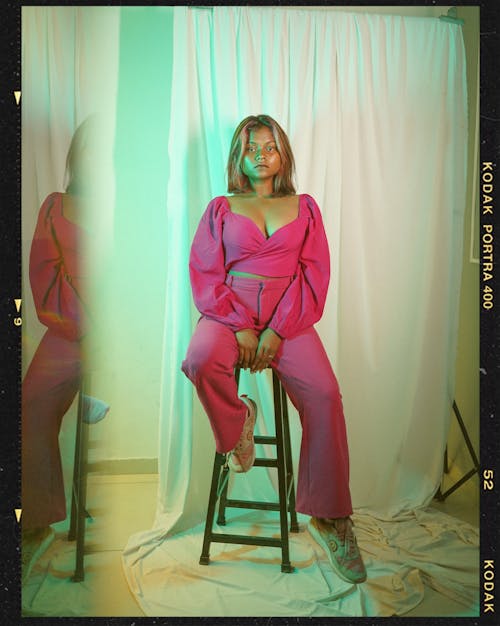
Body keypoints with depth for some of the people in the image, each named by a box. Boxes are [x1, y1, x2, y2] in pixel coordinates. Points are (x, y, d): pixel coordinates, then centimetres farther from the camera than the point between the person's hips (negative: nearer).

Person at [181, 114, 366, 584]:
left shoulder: (304, 207, 16)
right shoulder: (220, 209, 15)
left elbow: (315, 275, 4)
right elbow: (205, 275, 4)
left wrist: (277, 331, -11)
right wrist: (240, 327, -12)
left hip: (288, 316, 0)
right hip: (229, 312, 0)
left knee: (324, 395, -23)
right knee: (199, 360, -34)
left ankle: (328, 517, -7)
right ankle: (237, 421, -1)